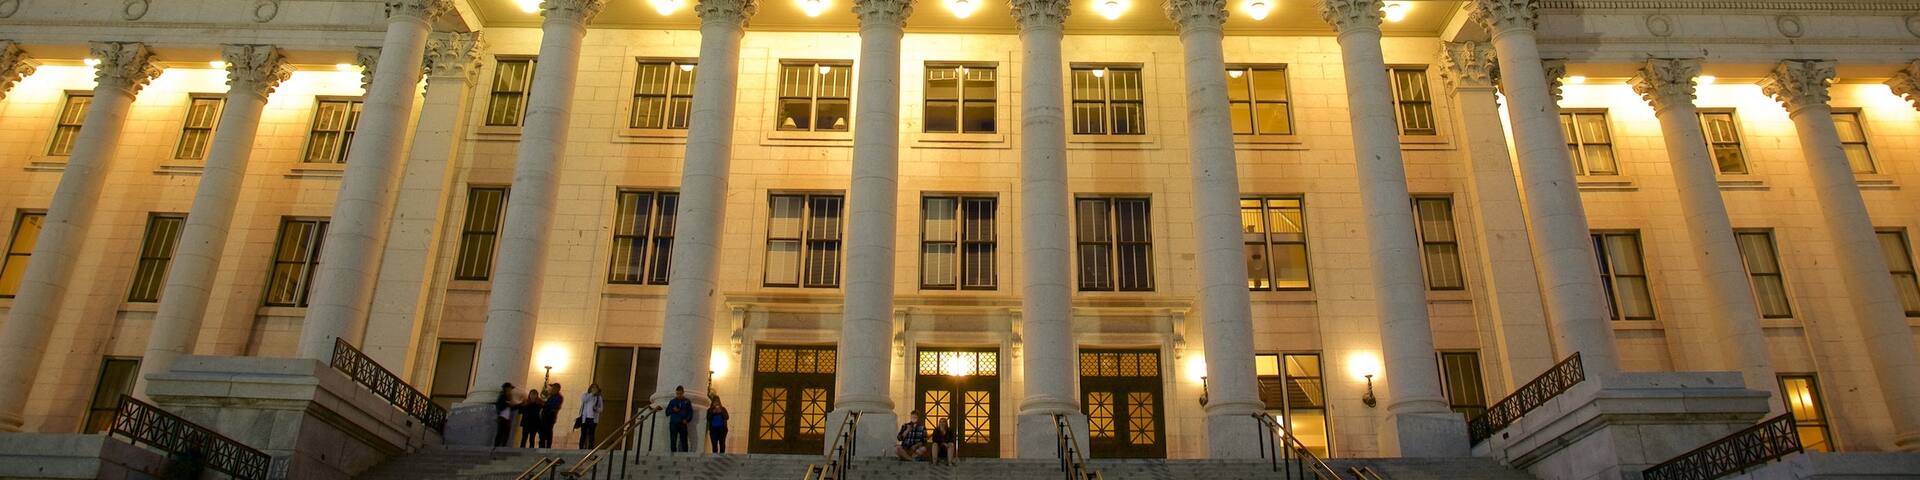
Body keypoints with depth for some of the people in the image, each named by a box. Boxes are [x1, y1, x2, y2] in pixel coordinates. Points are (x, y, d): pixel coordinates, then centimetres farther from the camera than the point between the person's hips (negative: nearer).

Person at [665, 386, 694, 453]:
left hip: (682, 424, -1)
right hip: (673, 424, 1)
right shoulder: (672, 401, 10)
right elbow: (667, 412, 11)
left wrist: (687, 420, -9)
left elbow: (690, 412, 8)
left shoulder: (687, 402, 8)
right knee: (673, 442, -2)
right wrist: (673, 410, -7)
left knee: (684, 441, -4)